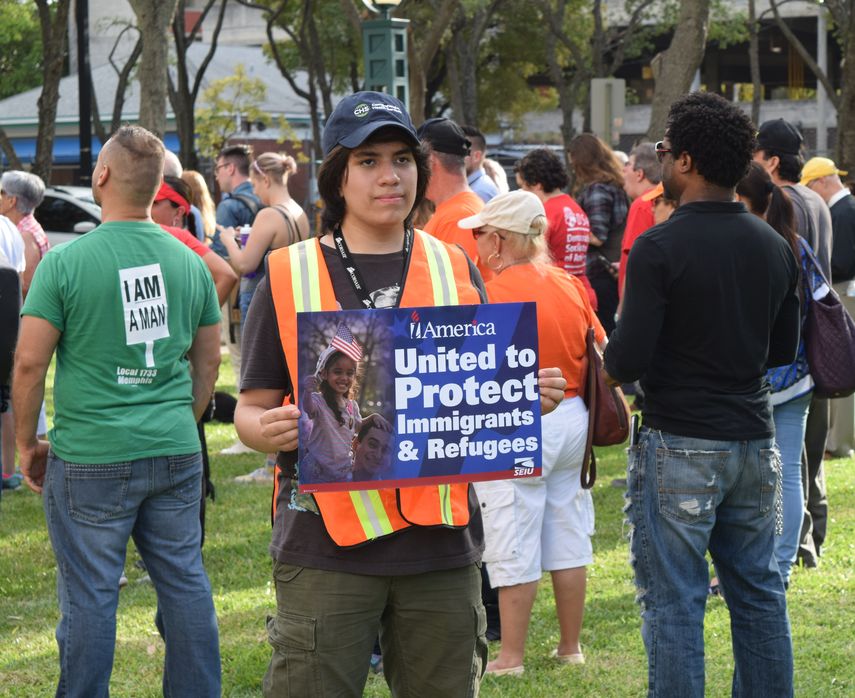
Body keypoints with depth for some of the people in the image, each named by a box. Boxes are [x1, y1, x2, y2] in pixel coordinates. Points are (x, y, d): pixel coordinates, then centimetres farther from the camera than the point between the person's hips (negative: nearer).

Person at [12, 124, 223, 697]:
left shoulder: (65, 262, -10)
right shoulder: (189, 262, 4)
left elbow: (30, 363, -9)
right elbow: (209, 360, 13)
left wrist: (27, 444, 3)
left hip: (89, 461, -4)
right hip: (176, 455, 4)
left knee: (89, 596, 3)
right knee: (185, 582, 12)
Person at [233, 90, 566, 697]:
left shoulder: (455, 271, 10)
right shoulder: (289, 277, 2)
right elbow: (252, 408, 4)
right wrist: (269, 430, -18)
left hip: (441, 541, 3)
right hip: (327, 542, -2)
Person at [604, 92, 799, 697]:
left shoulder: (660, 247, -15)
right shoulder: (775, 246, 5)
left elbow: (630, 359, -17)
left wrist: (613, 362, 4)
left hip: (681, 445, -6)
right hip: (755, 441, 6)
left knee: (674, 601, -1)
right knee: (759, 590, 15)